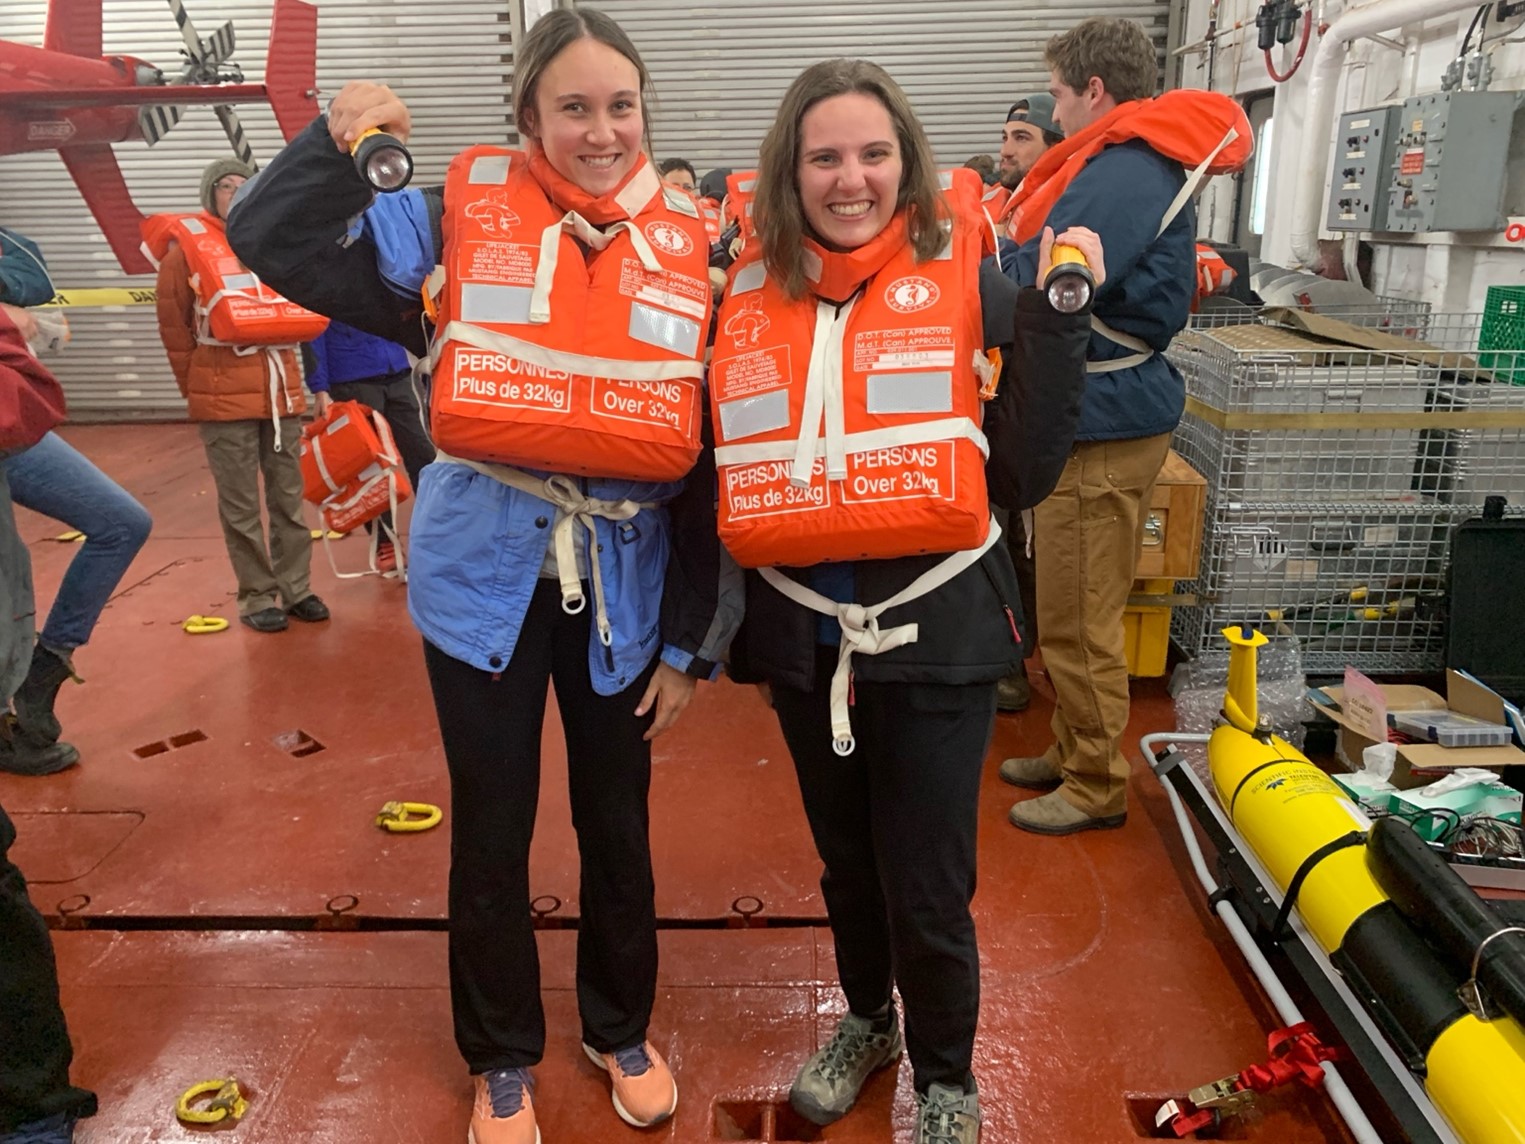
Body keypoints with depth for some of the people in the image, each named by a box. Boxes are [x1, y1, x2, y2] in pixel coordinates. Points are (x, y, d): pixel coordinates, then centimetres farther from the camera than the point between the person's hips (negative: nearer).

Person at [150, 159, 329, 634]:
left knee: (288, 495, 8)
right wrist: (196, 386, 3)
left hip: (281, 387, 4)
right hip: (226, 394, -4)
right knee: (240, 503, 1)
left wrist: (280, 369, 11)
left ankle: (296, 589, 16)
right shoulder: (187, 245, -1)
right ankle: (257, 597, 10)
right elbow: (173, 324, 1)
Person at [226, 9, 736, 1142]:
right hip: (484, 573, 0)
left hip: (622, 583, 1)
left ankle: (622, 1028, 41)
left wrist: (691, 641, 0)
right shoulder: (462, 216, -4)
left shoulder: (686, 252, -2)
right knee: (491, 828, 12)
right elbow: (271, 244, -1)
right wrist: (336, 139, -14)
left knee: (617, 823, 15)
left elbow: (711, 463, -1)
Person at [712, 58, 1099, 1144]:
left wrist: (1056, 318, -17)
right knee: (846, 856, 22)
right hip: (801, 629, 3)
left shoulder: (962, 273, -7)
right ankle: (867, 1019, 50)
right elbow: (722, 463, 9)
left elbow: (1027, 462, -9)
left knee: (927, 885, 7)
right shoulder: (748, 291, 0)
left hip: (936, 628, -3)